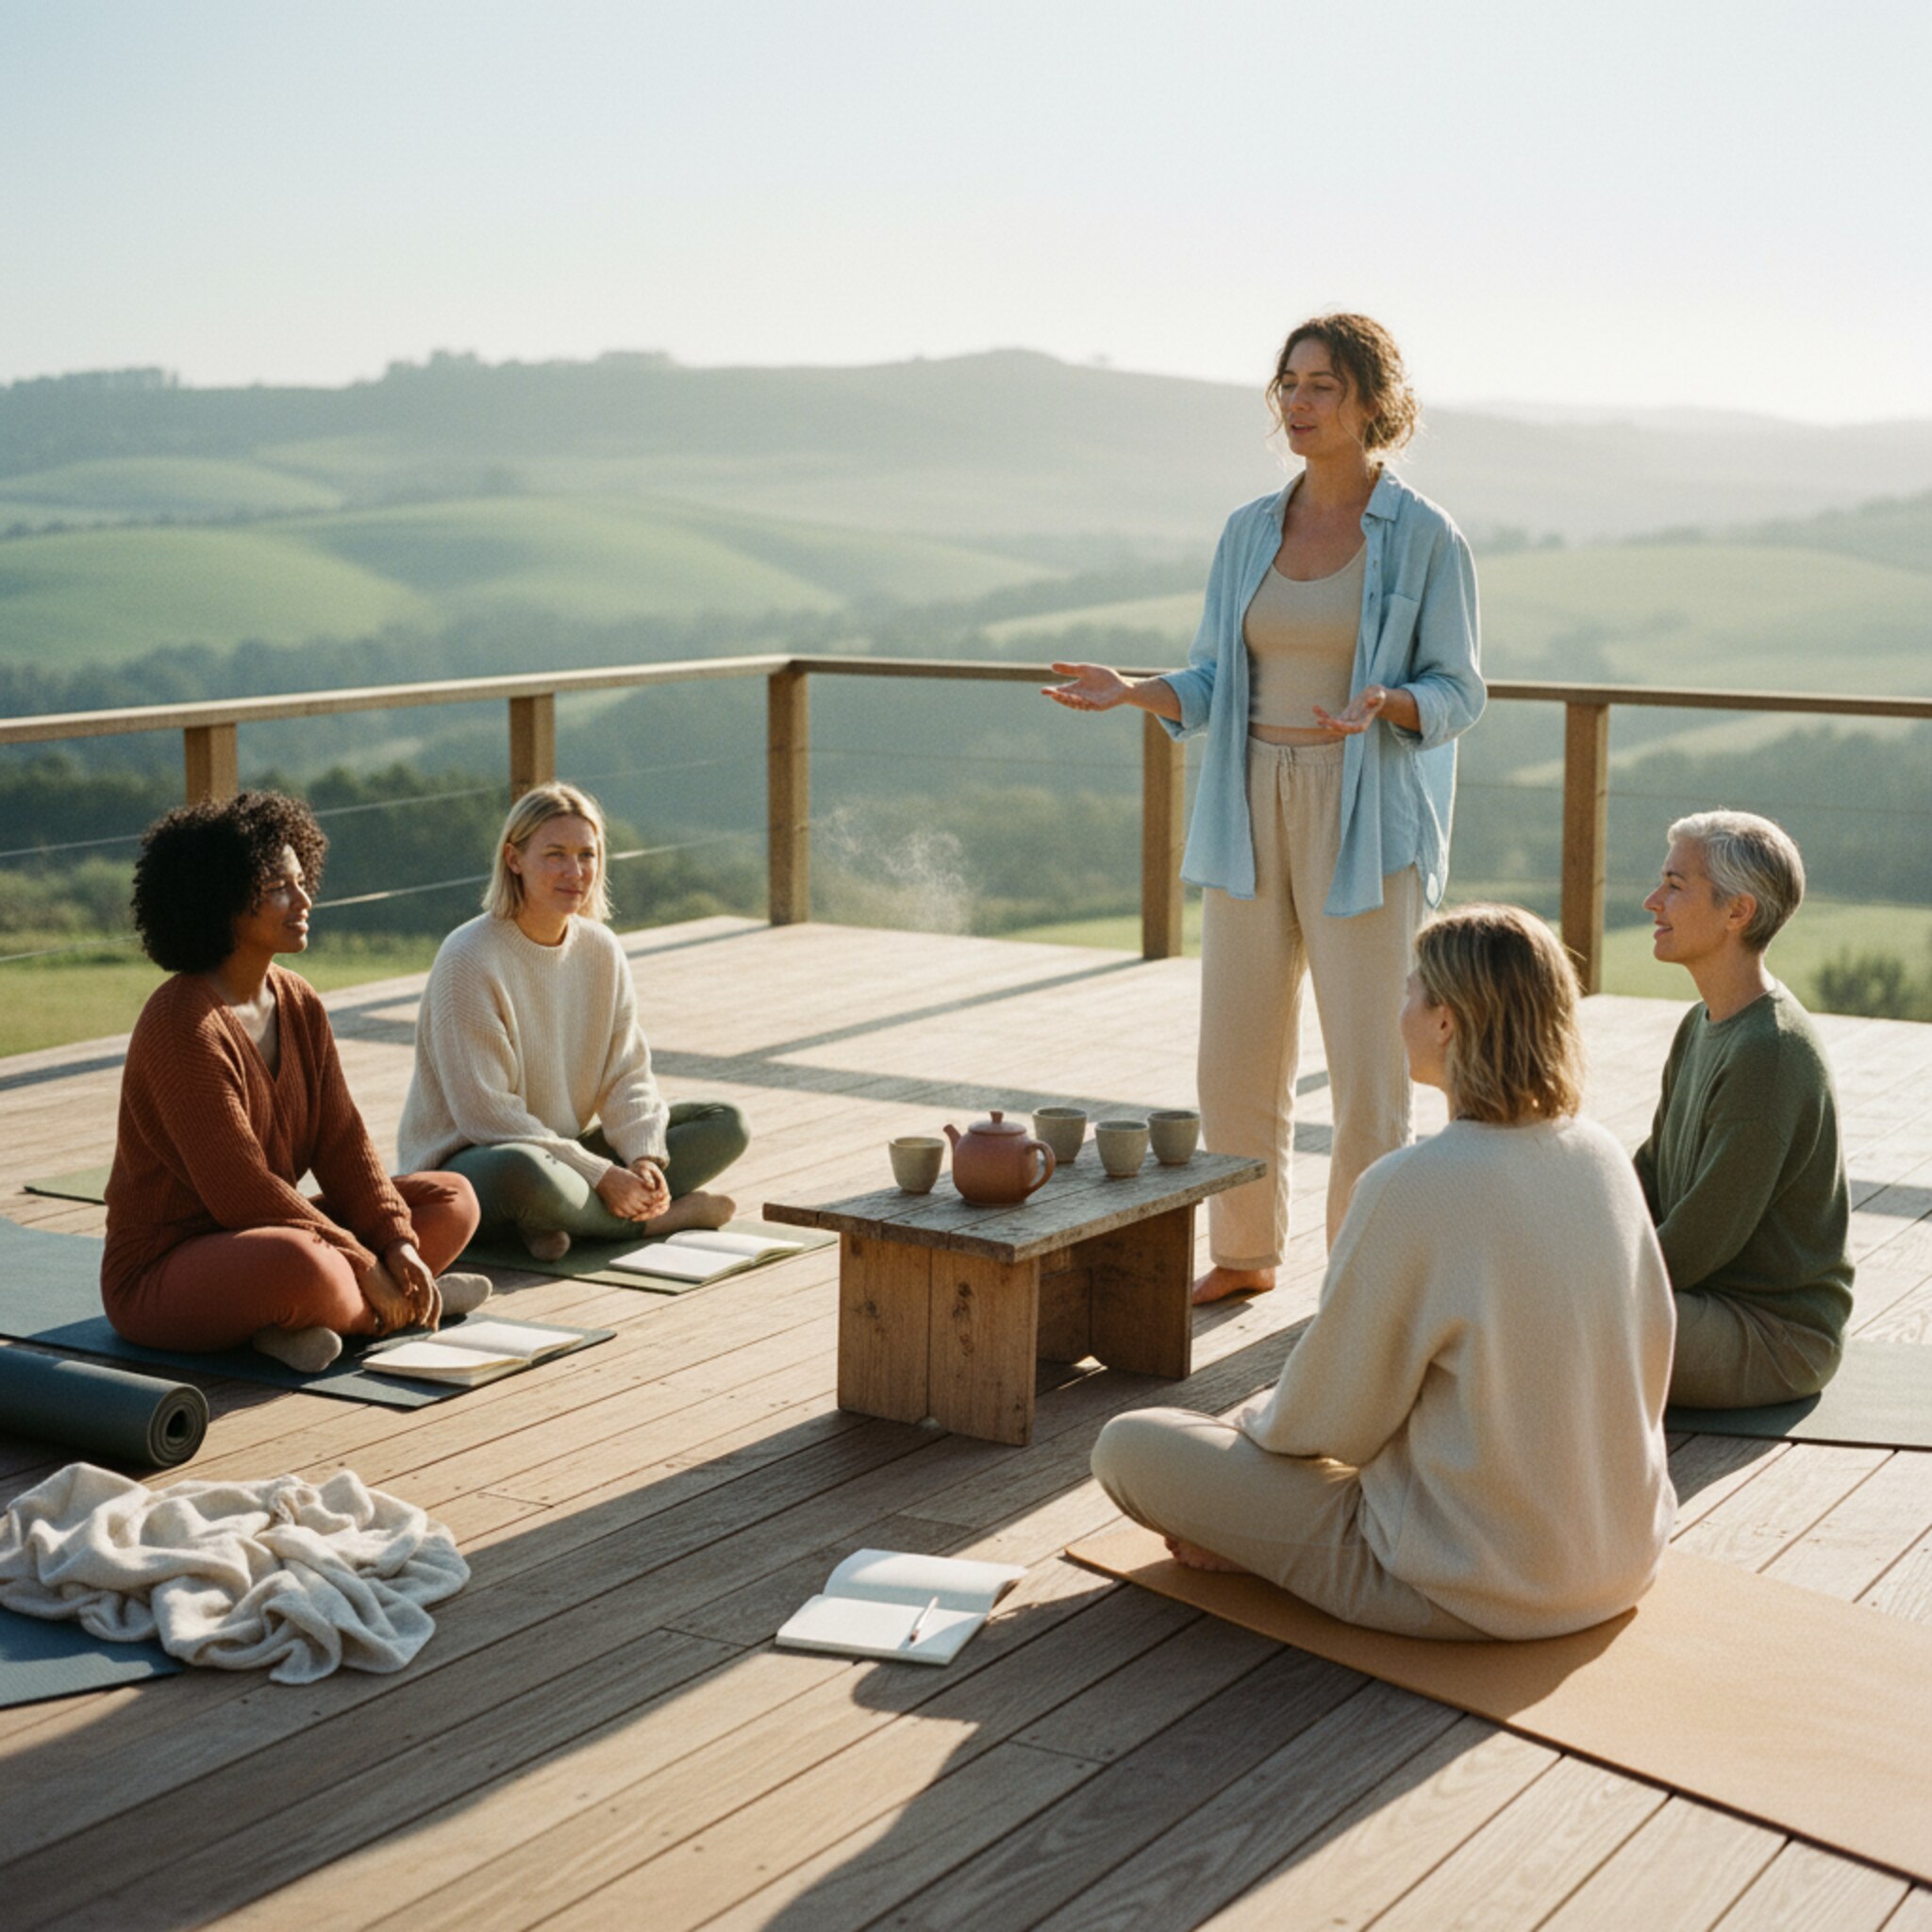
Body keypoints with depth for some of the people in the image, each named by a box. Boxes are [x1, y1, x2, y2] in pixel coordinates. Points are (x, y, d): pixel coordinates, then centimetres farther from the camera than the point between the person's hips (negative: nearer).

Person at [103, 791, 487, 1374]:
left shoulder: (300, 1005, 5)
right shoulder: (184, 1025, -21)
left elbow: (342, 1144, 2)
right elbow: (239, 1190, -24)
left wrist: (398, 1244, -13)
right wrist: (364, 1266, -21)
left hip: (266, 1235, 9)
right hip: (162, 1276, -9)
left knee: (451, 1200, 4)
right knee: (300, 1264, -41)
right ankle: (374, 1312, -9)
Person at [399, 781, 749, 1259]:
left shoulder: (601, 950, 3)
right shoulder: (469, 960, -18)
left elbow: (627, 1075, 3)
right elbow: (484, 1112, -21)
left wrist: (645, 1158, -18)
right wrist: (599, 1174, -23)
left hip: (565, 1152, 7)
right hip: (466, 1160, -7)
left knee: (726, 1125, -3)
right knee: (523, 1174, -42)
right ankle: (657, 1217, -15)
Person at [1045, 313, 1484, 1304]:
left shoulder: (1425, 536, -5)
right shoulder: (1250, 532, 8)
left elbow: (1457, 691, -4)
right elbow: (1212, 684, 10)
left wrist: (1383, 707, -25)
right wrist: (1131, 693, -8)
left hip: (1366, 819, -4)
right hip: (1252, 811, 5)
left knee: (1367, 1060, -3)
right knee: (1235, 1054, 7)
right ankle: (1245, 1253, 25)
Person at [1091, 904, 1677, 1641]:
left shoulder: (1413, 1187, -23)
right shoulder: (1605, 1157, -4)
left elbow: (1331, 1418, -14)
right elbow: (1649, 1353, 10)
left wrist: (1256, 1421, 9)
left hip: (1468, 1592, -7)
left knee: (1128, 1446, 2)